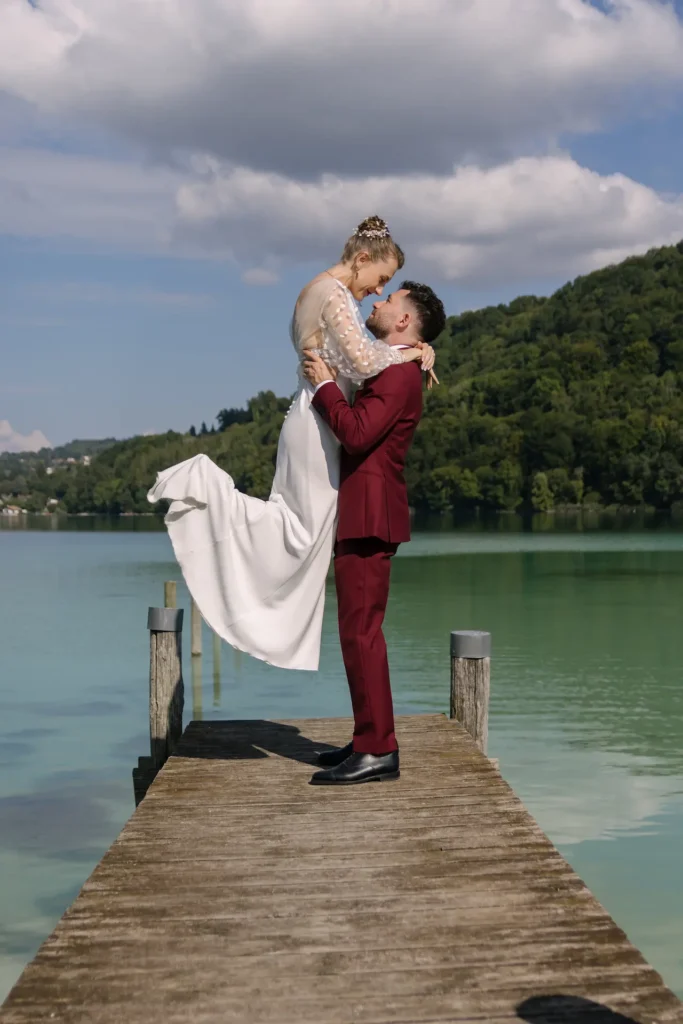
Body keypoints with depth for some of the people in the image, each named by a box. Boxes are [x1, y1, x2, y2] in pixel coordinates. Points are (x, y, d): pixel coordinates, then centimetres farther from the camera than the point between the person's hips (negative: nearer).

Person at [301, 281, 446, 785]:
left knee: (362, 632, -10)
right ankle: (370, 740, 20)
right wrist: (325, 384, 17)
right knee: (359, 632, 13)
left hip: (370, 518, -11)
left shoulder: (400, 373, -12)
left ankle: (378, 752, -6)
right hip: (361, 517, 11)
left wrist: (325, 385, -12)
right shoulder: (389, 371, 21)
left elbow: (357, 433, -23)